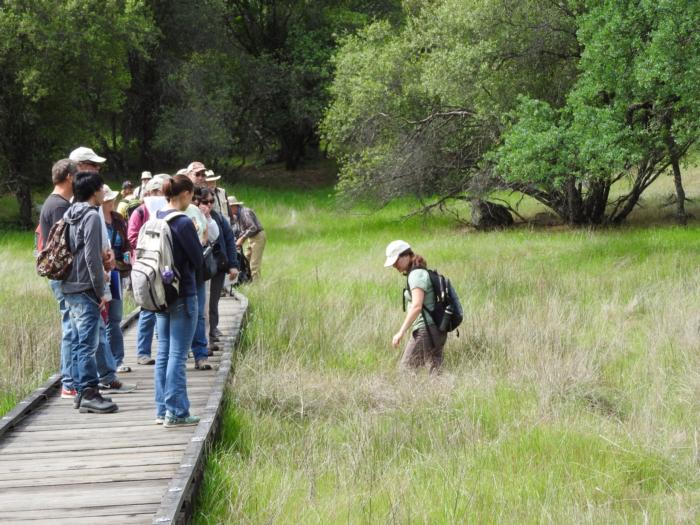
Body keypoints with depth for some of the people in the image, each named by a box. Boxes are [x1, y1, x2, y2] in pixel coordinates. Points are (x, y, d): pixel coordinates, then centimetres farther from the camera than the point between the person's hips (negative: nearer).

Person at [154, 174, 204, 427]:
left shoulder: (156, 219, 5)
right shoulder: (183, 223, -17)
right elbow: (198, 261, -12)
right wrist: (200, 238, 5)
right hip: (183, 294, -8)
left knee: (164, 352, 13)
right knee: (178, 354, -4)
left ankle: (162, 410, 17)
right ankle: (176, 412, -2)